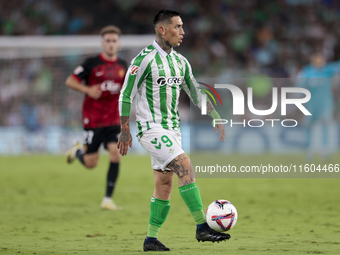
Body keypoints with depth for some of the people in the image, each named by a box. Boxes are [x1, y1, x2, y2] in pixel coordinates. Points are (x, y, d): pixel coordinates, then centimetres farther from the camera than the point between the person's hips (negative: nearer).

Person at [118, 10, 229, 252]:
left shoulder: (180, 61, 11)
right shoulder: (145, 59, -12)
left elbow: (196, 92, 17)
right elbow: (126, 94, -10)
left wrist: (216, 118, 7)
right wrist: (125, 130, -11)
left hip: (171, 128, 8)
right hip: (151, 127, -8)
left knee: (165, 184, 6)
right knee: (185, 165, -21)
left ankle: (151, 239, 13)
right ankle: (202, 227, -22)